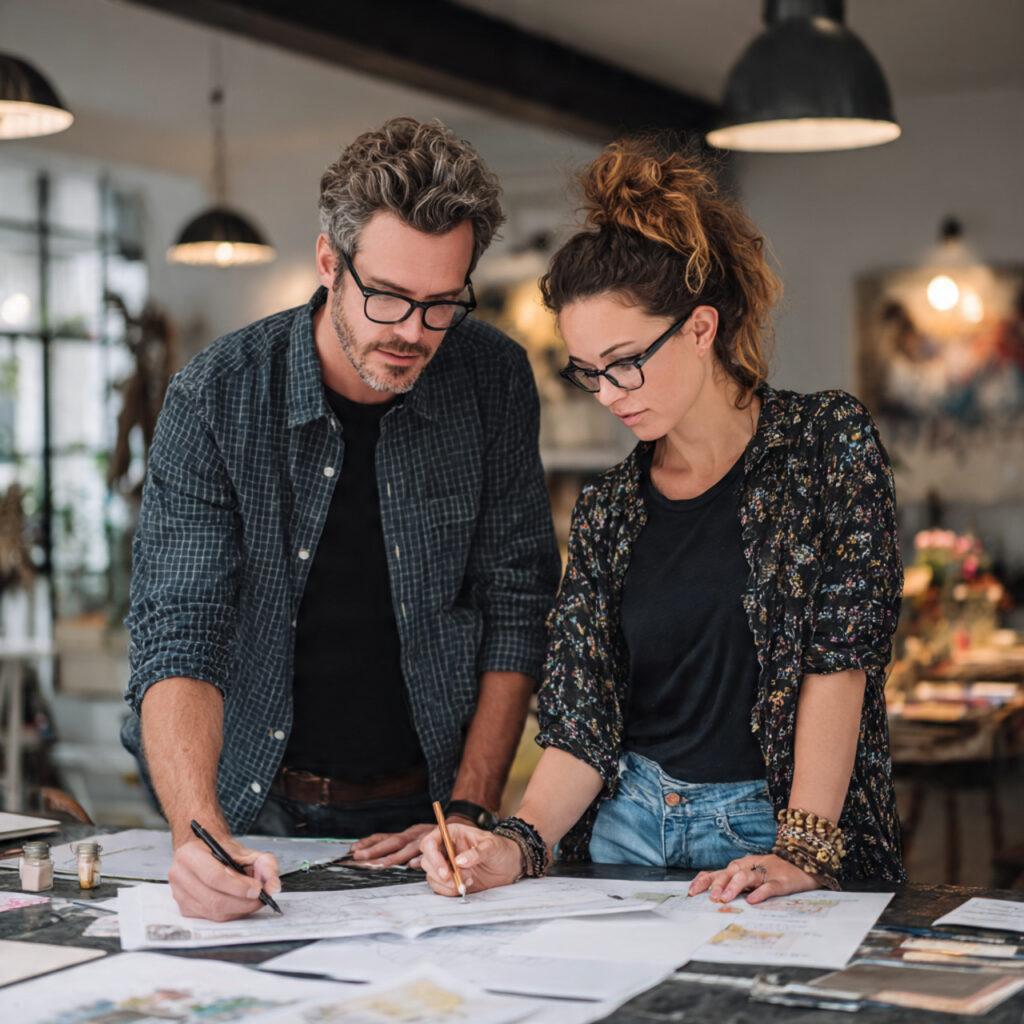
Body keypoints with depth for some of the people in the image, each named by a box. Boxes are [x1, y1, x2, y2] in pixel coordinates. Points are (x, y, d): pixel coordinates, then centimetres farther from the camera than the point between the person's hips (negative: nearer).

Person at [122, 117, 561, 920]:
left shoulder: (494, 381, -4)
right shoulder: (216, 399, -10)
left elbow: (516, 608, 1)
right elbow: (178, 636, -16)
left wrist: (470, 811, -4)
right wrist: (199, 831, -31)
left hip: (417, 816, 1)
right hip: (254, 816, 0)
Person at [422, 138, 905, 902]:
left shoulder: (830, 445, -1)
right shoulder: (608, 509, 9)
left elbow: (839, 658, -8)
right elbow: (582, 724, 6)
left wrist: (802, 852, -16)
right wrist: (517, 846, -12)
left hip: (770, 834, -3)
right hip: (626, 833, 4)